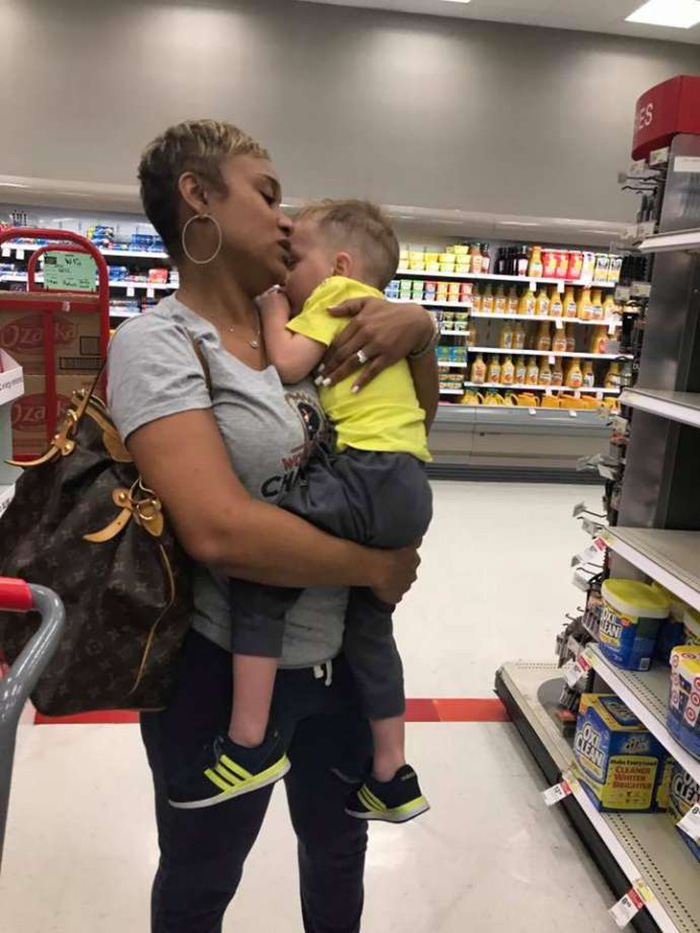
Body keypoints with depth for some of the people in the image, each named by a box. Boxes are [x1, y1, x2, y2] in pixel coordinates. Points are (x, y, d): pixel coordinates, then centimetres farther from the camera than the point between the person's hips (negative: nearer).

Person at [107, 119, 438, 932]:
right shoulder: (156, 343, -18)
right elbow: (220, 530, -31)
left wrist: (414, 322, -10)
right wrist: (378, 567, -19)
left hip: (341, 652, 6)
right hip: (222, 672, -5)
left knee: (338, 848, 28)